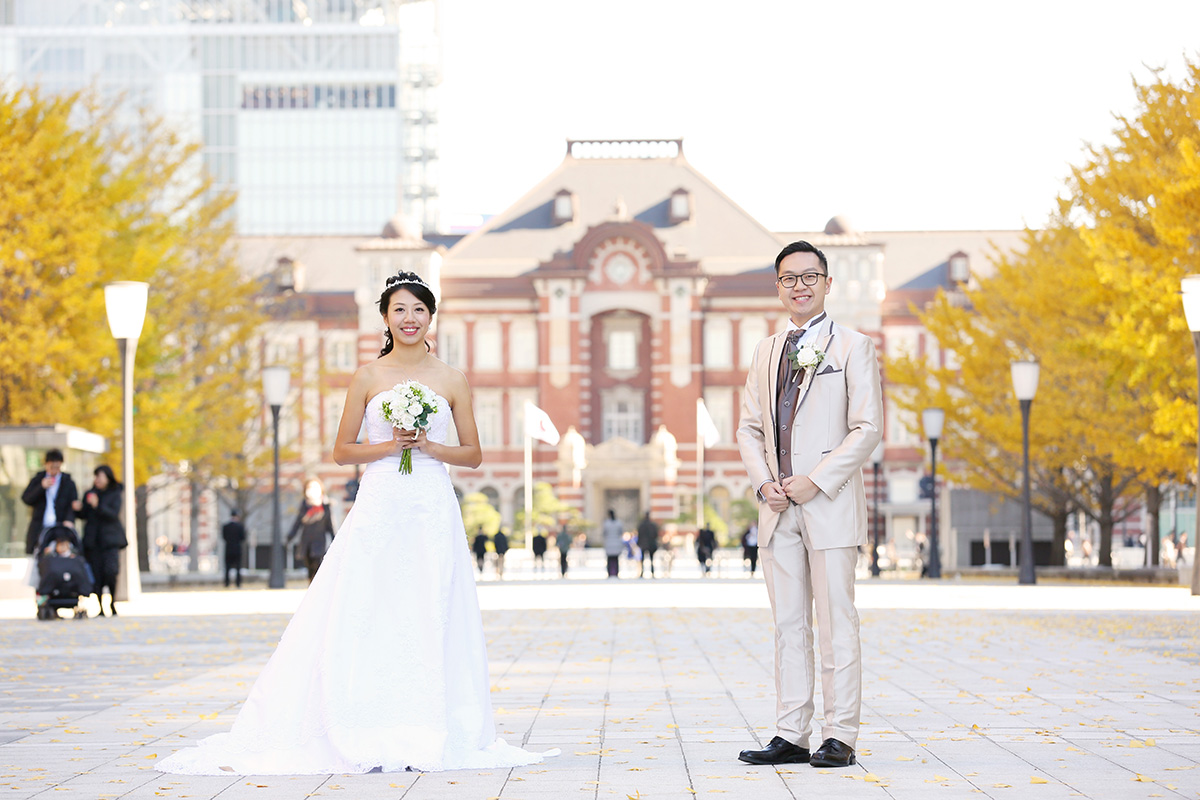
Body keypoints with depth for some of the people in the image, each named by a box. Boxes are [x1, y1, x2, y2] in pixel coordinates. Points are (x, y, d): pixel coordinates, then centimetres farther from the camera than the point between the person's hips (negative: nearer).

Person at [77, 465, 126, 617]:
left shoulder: (115, 494, 5)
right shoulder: (89, 494, 16)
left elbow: (114, 514, -8)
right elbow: (85, 516, 14)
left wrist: (98, 506, -20)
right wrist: (80, 509, -7)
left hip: (110, 538, -3)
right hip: (93, 539, 3)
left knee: (110, 571, -18)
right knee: (97, 575, -5)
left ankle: (112, 602, -1)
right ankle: (100, 607, -1)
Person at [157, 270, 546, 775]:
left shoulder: (451, 381, 8)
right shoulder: (368, 378, 6)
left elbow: (473, 454, 10)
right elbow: (342, 451, 7)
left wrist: (427, 446, -6)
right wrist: (389, 446, -9)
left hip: (433, 511, 1)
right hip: (379, 510, -1)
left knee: (430, 620, -2)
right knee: (365, 618, -7)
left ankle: (426, 734, 2)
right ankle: (369, 738, -5)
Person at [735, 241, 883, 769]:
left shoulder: (852, 347, 1)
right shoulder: (766, 352, 17)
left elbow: (867, 428, -6)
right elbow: (749, 428, 17)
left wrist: (816, 480, -13)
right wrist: (763, 482, -1)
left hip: (829, 505, -5)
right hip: (779, 508, 5)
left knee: (835, 622, -4)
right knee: (788, 624, 6)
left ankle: (839, 737, -2)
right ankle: (791, 736, 8)